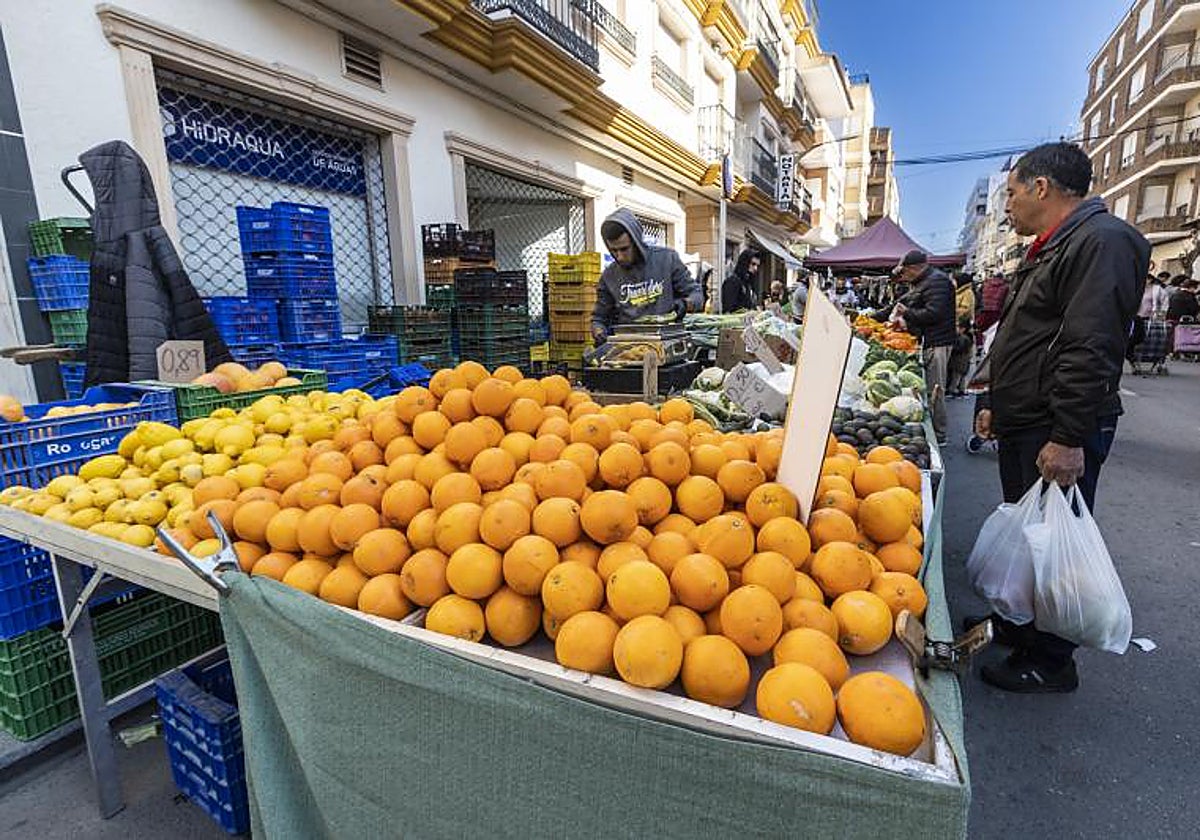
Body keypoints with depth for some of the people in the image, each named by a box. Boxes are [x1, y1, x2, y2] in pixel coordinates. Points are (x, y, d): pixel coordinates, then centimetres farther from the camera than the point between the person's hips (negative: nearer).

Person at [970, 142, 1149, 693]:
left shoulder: (1102, 241, -15)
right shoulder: (1051, 249, 18)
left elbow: (1091, 352, -24)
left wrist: (1068, 438, -27)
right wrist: (994, 404, 24)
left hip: (1057, 438, -10)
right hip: (1023, 427, 10)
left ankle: (1049, 663, 16)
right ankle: (1015, 624, 37)